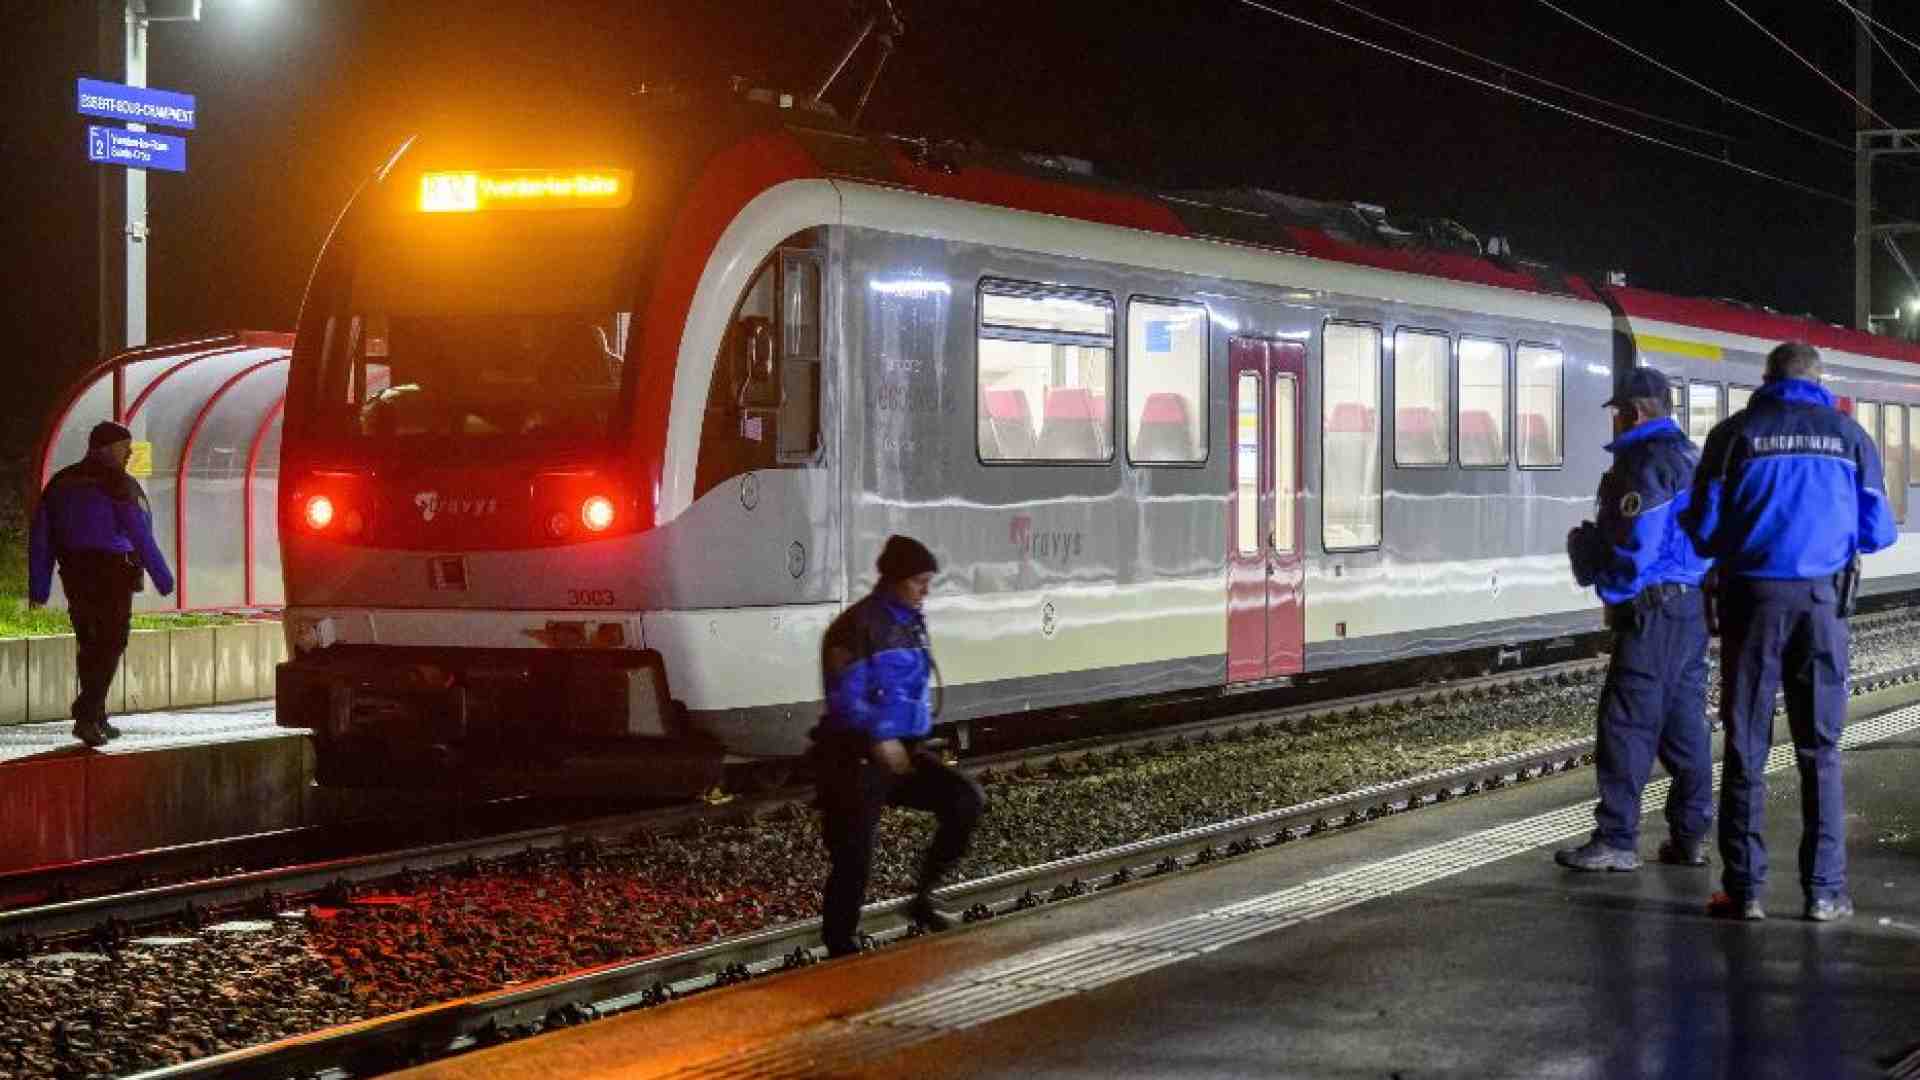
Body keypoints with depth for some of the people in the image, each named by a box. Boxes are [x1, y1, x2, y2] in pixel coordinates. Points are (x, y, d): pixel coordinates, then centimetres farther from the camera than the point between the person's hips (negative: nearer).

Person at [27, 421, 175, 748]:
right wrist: (163, 580, -7)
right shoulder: (119, 484, -9)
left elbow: (40, 538, 9)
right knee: (109, 647, -1)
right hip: (112, 574, -6)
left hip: (74, 575, 6)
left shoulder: (60, 482, 10)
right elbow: (142, 537, -13)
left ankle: (97, 720, 21)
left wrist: (38, 588, 11)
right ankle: (87, 716, -13)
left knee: (89, 646, 16)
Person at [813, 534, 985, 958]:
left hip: (903, 751, 8)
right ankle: (841, 948, 10)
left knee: (966, 800, -9)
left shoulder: (910, 623, 11)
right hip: (858, 758, -8)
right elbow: (846, 696, -21)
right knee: (854, 859, -4)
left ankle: (924, 897, 2)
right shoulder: (859, 626, -14)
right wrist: (880, 740, -25)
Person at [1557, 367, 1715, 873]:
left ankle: (1616, 840, -6)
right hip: (1692, 607, 10)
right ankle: (1690, 837, 14)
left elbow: (1636, 545, -21)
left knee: (1626, 726, -6)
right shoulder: (1690, 457, 16)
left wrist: (1607, 584, -4)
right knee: (1684, 723, 12)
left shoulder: (1647, 464, -14)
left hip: (1653, 611, -10)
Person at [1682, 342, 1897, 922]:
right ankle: (1824, 889, 5)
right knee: (1820, 748, 7)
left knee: (1745, 748, 5)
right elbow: (1878, 530, 6)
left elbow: (1703, 528, 0)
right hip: (1822, 599, 1)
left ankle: (1744, 888, 3)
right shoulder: (1848, 434, 4)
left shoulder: (1733, 434, 0)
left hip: (1753, 597, -1)